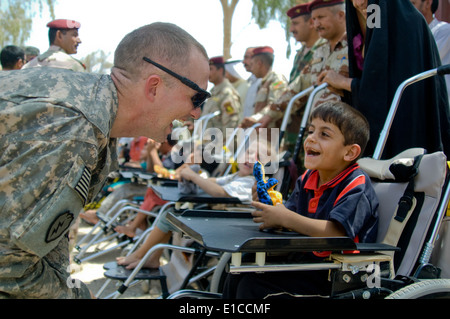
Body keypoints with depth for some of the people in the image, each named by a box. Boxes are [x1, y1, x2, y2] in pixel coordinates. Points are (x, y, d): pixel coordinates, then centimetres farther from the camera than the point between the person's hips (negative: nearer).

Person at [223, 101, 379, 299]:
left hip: (334, 277, -8)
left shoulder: (356, 186, -17)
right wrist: (269, 203, -14)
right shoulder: (308, 179, 9)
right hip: (304, 264, 8)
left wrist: (285, 218, -28)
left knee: (253, 286, -15)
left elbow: (336, 233, -32)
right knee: (237, 275, 4)